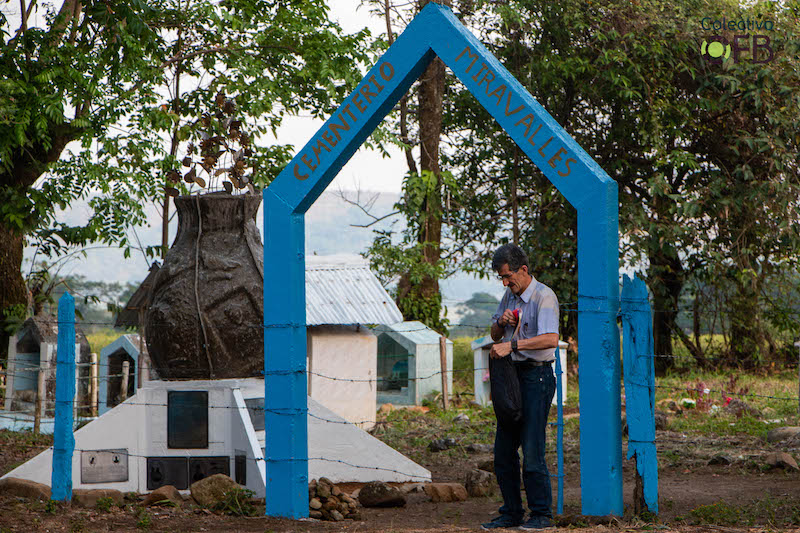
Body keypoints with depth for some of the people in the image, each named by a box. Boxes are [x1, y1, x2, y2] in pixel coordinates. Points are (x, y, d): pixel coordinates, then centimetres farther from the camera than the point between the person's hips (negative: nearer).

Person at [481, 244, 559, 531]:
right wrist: (501, 322, 1)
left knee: (532, 450, -10)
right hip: (512, 376, 8)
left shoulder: (544, 296, -12)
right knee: (503, 450, 7)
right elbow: (495, 335, 23)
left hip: (537, 376, -8)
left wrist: (512, 344, -31)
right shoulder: (510, 295, 14)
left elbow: (550, 339, -27)